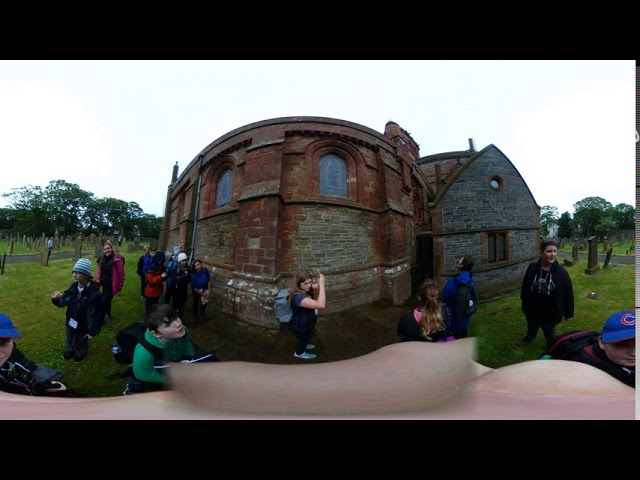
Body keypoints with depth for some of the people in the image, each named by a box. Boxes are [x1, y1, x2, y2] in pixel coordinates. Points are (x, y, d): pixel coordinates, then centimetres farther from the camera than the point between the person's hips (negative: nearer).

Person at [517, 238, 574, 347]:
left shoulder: (561, 272, -18)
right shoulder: (532, 268, -14)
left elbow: (568, 294, -10)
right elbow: (525, 286, 1)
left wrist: (568, 313, -4)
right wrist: (523, 301, 9)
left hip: (550, 313, -3)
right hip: (532, 310, 3)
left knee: (550, 333, 20)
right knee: (531, 328, 30)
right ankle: (529, 338, 59)